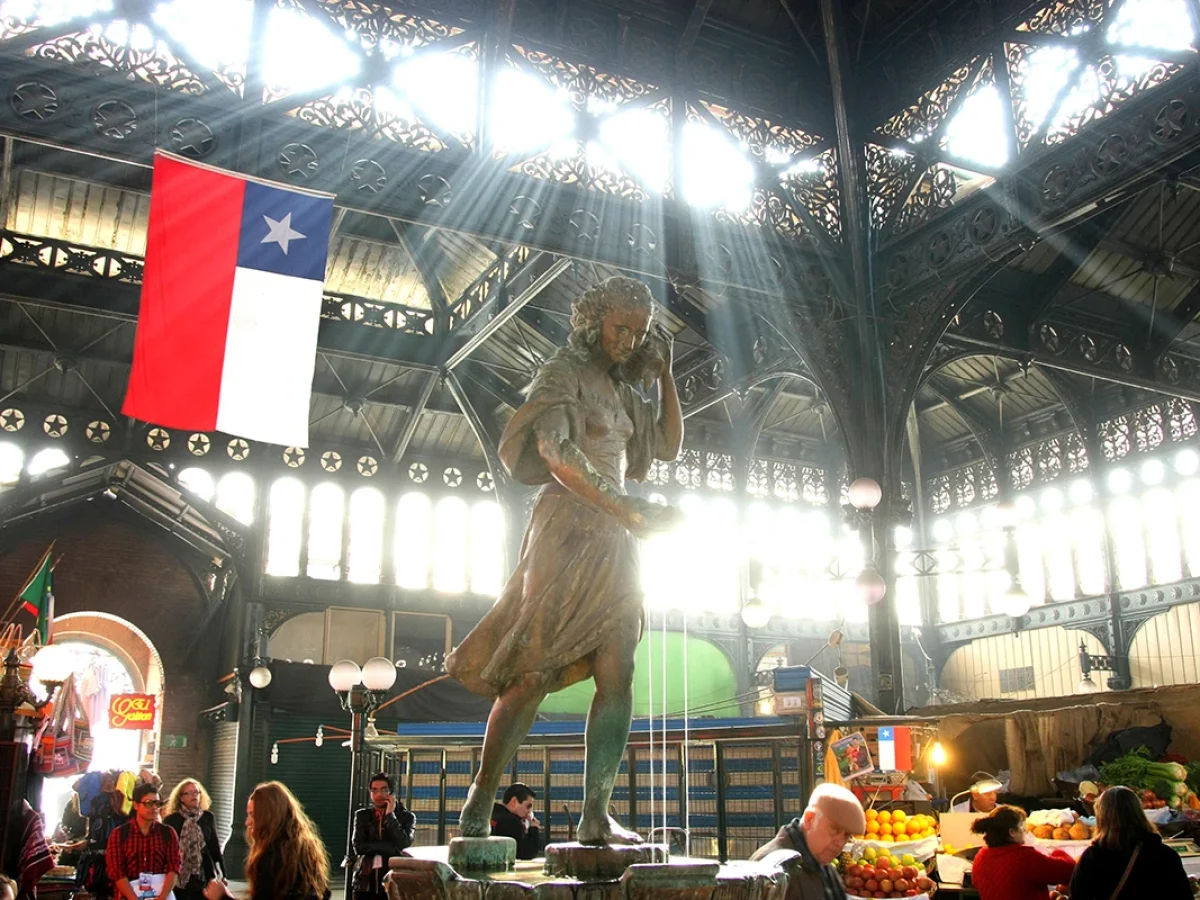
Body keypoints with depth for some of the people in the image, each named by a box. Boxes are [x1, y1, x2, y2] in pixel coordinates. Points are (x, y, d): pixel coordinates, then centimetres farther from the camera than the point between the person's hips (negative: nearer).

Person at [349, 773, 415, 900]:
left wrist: (390, 815, -11)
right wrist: (393, 847, -11)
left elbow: (403, 845, -13)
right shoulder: (362, 815, 8)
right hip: (365, 884, 2)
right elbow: (358, 846, -5)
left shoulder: (406, 817, 3)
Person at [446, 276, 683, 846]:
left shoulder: (621, 389, 22)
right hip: (568, 532, -7)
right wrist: (628, 510, -23)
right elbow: (556, 453, -18)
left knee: (618, 676, -3)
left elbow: (668, 446, 23)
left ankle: (595, 816, -1)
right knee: (534, 675, -10)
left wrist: (665, 373, 15)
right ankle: (477, 809, -1)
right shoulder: (564, 373, -1)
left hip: (614, 542, 8)